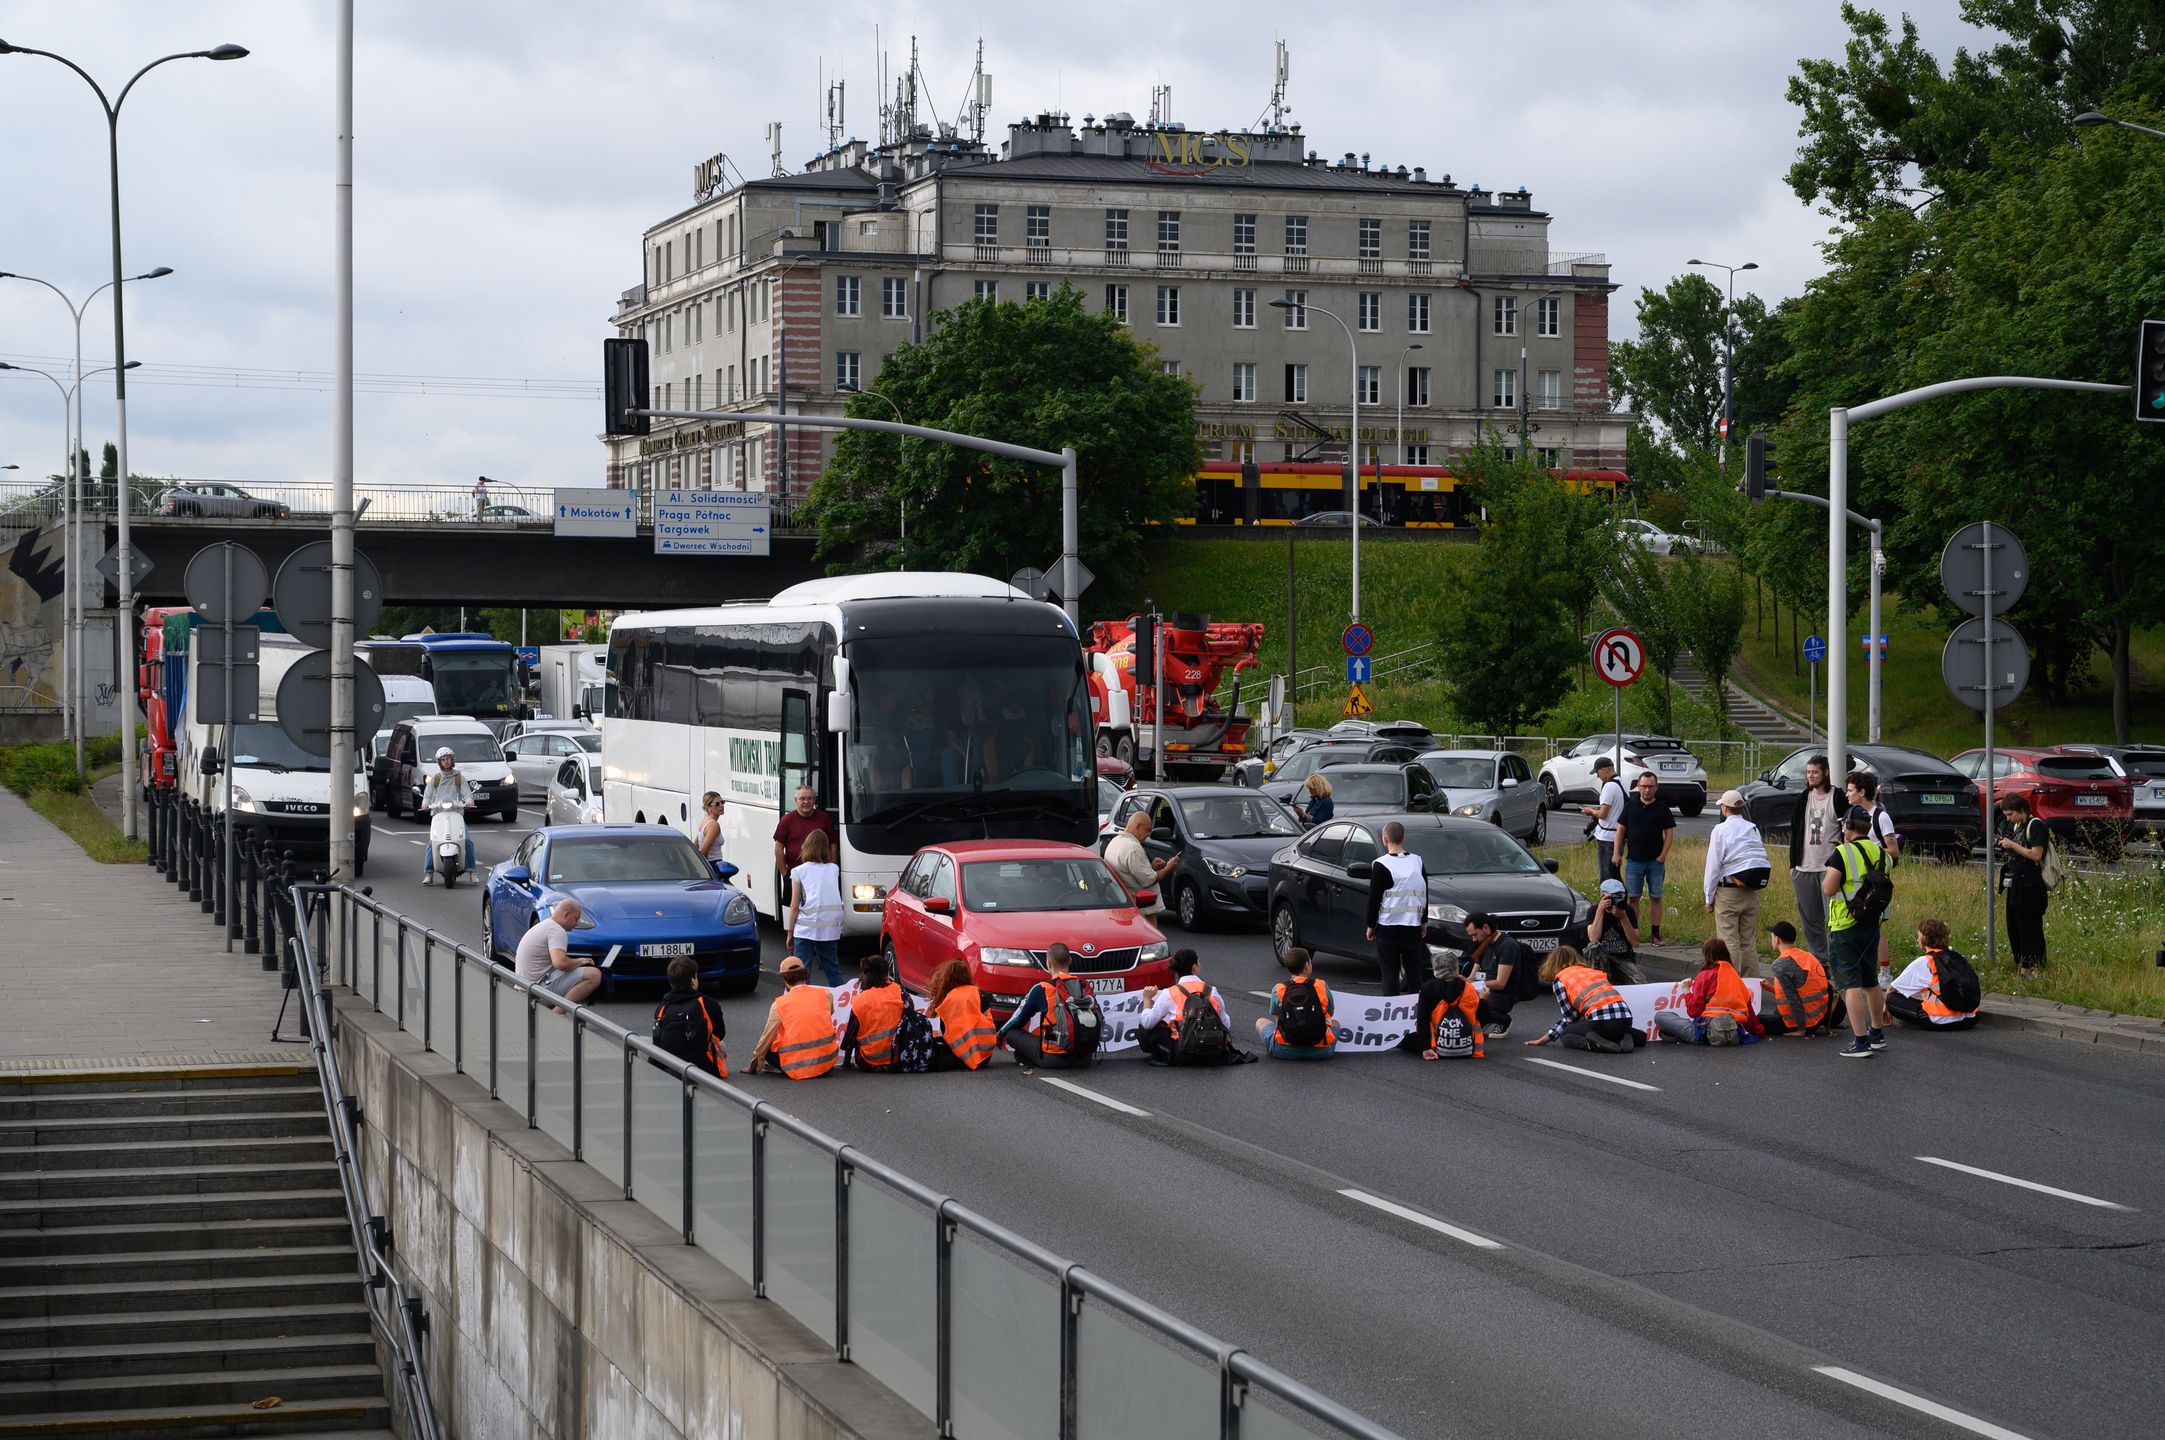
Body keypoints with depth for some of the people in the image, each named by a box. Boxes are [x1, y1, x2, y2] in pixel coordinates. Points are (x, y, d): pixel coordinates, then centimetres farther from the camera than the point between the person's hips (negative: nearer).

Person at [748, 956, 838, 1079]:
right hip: (827, 1060, 1)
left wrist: (755, 1063, 17)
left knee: (766, 1048, 21)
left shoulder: (779, 1005, -6)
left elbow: (767, 1038, 3)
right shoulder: (826, 994, -2)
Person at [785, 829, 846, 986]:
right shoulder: (833, 870, 11)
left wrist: (789, 932, 4)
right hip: (831, 929, 4)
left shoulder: (799, 872, 1)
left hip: (806, 929, -4)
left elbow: (794, 906, -1)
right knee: (833, 969, 15)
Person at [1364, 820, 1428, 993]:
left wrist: (1371, 925, 2)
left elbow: (1374, 898, -7)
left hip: (1388, 927, -4)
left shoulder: (1382, 865, -10)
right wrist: (1424, 921, 19)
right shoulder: (1417, 862, 5)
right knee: (1414, 972, 10)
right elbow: (1424, 894, 11)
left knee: (1390, 972, 1)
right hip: (1413, 926, 4)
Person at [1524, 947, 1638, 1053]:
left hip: (1602, 1018, -6)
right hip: (1626, 1018, 6)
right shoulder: (1592, 970, 31)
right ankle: (1625, 1038, 3)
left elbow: (1569, 1016, 9)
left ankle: (1596, 1043, -10)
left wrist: (1543, 1040, 21)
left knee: (1566, 1036, 20)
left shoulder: (1559, 979, 11)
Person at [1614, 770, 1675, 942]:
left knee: (1655, 897, 3)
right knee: (1633, 897, 2)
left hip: (1655, 861, -1)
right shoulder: (1630, 805, 5)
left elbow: (1669, 832, 2)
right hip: (1634, 860, 1)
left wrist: (1662, 856, -6)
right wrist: (1616, 853, 1)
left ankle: (1655, 933, 8)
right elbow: (1621, 829, 8)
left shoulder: (1662, 808, 2)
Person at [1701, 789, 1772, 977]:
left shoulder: (1720, 830, -6)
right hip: (1751, 892, 5)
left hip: (1728, 892, -5)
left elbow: (1713, 864, -6)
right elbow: (1761, 858, 6)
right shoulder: (1753, 829, 9)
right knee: (1749, 940, 13)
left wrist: (1709, 897, 1)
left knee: (1729, 941, -2)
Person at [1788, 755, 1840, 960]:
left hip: (1830, 867, -6)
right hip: (1804, 867, 6)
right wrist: (1793, 864, 12)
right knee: (1810, 918, 9)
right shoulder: (1804, 799, 11)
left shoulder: (1837, 798, -4)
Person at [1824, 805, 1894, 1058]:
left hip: (1845, 927, -7)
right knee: (1871, 982, 20)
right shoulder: (1879, 853, 6)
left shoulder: (1842, 854, -15)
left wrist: (1827, 876, 2)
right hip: (1872, 925, 7)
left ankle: (1860, 1041, -9)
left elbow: (1828, 889, -18)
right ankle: (1877, 1034, 30)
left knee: (1851, 985, -5)